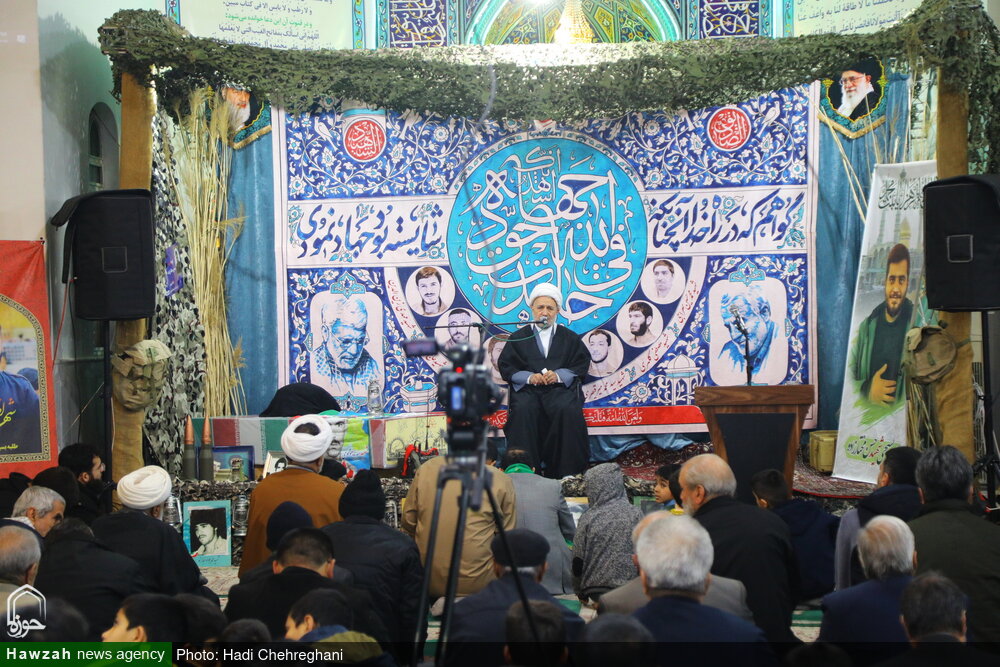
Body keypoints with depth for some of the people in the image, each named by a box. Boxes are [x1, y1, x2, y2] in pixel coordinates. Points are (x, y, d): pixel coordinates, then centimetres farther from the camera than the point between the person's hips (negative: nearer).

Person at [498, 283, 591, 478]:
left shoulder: (569, 338, 18)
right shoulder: (518, 337, 17)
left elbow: (581, 365, 9)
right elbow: (506, 367, 9)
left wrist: (559, 375, -9)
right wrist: (529, 377, -9)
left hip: (560, 387, 0)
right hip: (527, 387, 0)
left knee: (568, 410, -34)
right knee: (523, 410, -34)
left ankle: (565, 467, -27)